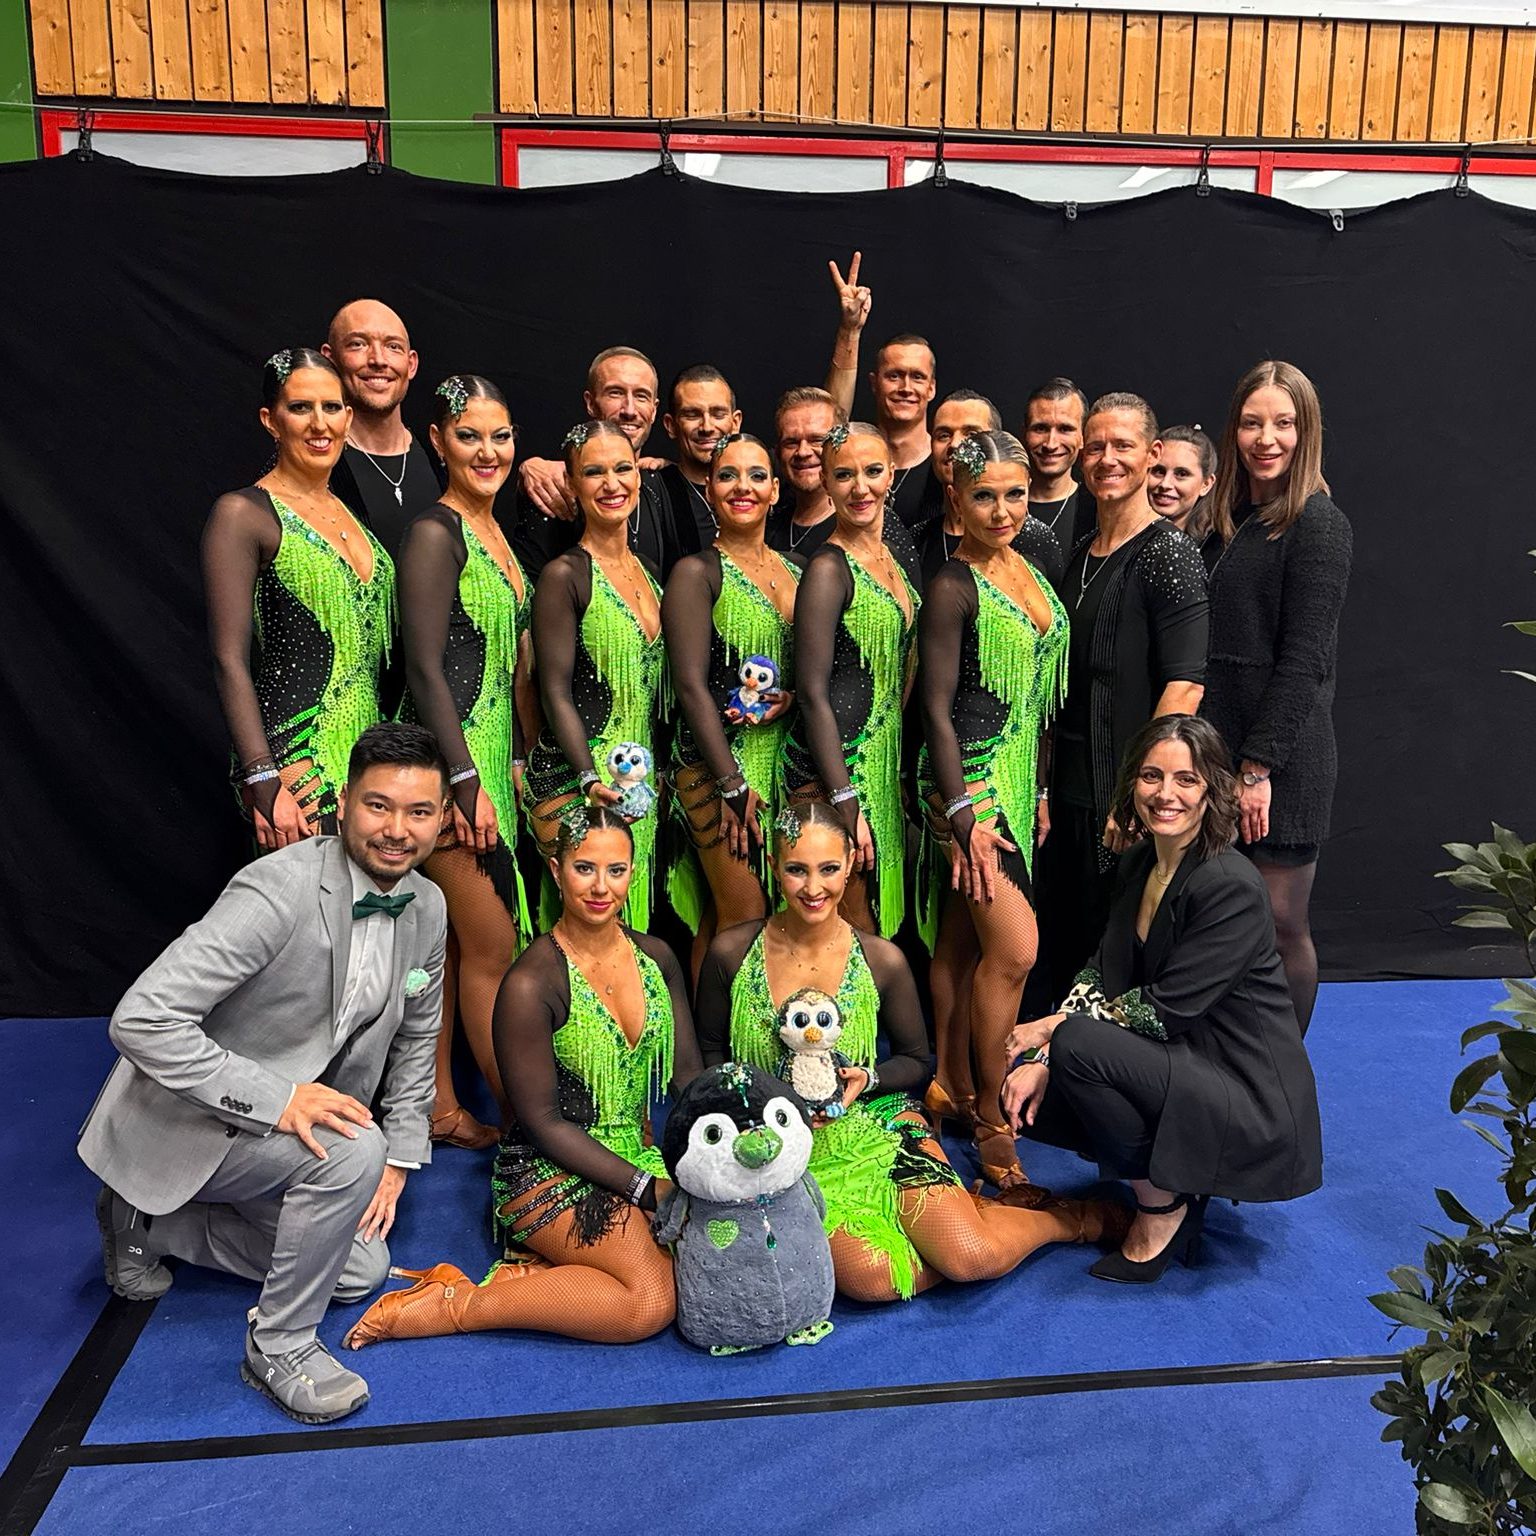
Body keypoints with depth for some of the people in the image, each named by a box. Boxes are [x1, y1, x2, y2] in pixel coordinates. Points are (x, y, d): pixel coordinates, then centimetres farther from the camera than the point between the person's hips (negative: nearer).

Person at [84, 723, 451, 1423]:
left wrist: (399, 1158, 5)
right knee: (353, 1151, -31)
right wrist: (276, 1098, -35)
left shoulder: (428, 907, -6)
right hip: (186, 1120, -8)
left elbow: (416, 1037, 9)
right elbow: (140, 1020, -33)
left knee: (360, 1268, 12)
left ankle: (147, 1223, 23)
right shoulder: (279, 891, -30)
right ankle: (278, 1344, -7)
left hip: (291, 1117, 8)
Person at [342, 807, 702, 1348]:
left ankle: (542, 1268, -4)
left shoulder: (655, 957, 3)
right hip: (550, 1170, -7)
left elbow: (688, 1073, 6)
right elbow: (542, 1121, -15)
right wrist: (646, 1187, -19)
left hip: (636, 1153, 7)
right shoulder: (531, 984, -17)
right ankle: (453, 1304, -10)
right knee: (652, 1300, -23)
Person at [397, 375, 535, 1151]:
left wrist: (521, 759, 16)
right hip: (449, 761, -8)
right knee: (492, 948, -1)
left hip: (493, 757, 8)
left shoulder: (496, 533, 14)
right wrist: (468, 781, -20)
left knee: (448, 938, 14)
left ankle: (440, 1109, 25)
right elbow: (424, 668, -18)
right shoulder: (434, 534, -12)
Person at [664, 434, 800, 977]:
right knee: (745, 916, -5)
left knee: (717, 920, 10)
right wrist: (732, 784, -15)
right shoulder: (696, 572, -5)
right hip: (715, 761, -5)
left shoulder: (797, 570, 13)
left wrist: (793, 696, -6)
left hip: (783, 756, 5)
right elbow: (691, 684, -11)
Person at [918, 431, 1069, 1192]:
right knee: (1014, 948, -10)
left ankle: (952, 1088, 26)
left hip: (1017, 778, 8)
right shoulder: (953, 586, -12)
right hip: (969, 780, -7)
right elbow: (937, 707, -15)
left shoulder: (1028, 573, 11)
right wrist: (963, 814, -18)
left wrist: (1039, 792, 16)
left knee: (962, 940, 14)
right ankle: (989, 1119, 3)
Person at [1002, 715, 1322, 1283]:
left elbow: (1163, 1009, -22)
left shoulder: (1231, 886, -22)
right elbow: (1101, 975, 2)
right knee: (1029, 1092, -5)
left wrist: (1055, 1030, -13)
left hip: (1251, 1103, -8)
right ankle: (1175, 1178, 11)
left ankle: (1161, 1209, -6)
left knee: (1080, 1045, -28)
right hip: (1182, 1067, 8)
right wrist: (1043, 1058, -12)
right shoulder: (1138, 865, 4)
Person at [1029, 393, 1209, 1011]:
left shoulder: (1168, 553, -10)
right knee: (1059, 948, 14)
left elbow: (1184, 685, -17)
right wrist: (1045, 781, 13)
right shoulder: (1080, 556, 14)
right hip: (1068, 792, 7)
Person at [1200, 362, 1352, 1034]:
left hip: (1282, 756, -6)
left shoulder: (1318, 524, -8)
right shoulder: (1232, 519, 15)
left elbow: (1303, 658, -14)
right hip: (1222, 744, 7)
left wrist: (1259, 766, -17)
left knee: (1280, 924, 1)